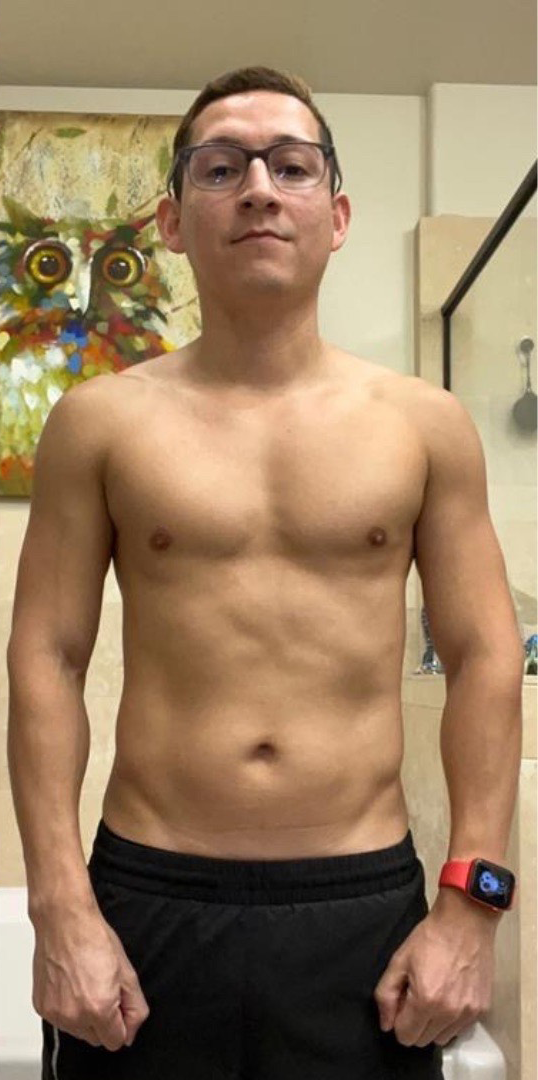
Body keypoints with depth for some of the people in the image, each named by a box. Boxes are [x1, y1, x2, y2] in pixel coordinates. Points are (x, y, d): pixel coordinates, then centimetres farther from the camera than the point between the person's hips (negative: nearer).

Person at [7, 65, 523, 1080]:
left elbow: (486, 661, 2)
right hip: (147, 900, 0)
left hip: (367, 904, 1)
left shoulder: (426, 423, 1)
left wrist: (472, 901, -3)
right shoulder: (99, 422, 0)